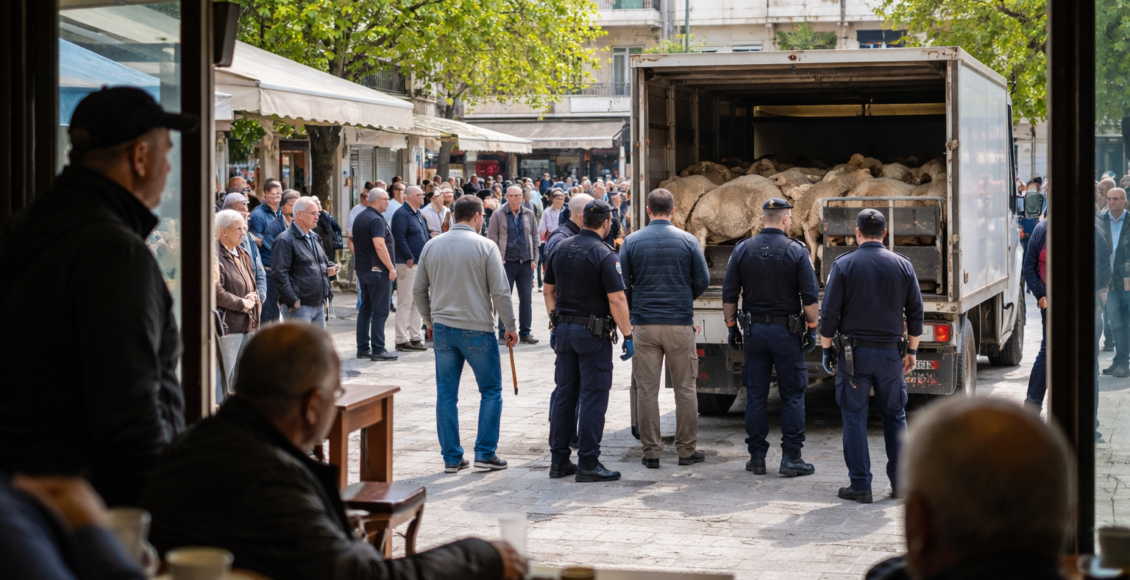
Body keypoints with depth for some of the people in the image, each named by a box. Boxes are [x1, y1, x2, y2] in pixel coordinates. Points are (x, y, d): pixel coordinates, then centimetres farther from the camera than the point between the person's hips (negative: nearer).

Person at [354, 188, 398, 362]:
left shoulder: (360, 218, 13)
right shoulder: (376, 220, -17)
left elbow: (352, 243, 20)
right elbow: (379, 245, -25)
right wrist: (391, 268, -20)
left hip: (362, 269, 10)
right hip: (378, 270, -10)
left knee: (365, 309, 13)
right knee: (380, 312, -5)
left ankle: (363, 348, 16)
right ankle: (378, 350, -5)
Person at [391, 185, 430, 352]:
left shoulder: (418, 215, 17)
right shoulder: (402, 214, -12)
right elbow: (400, 238, -20)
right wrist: (409, 258, -20)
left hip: (421, 264, 9)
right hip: (408, 265, -9)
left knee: (418, 304, 12)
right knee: (405, 303, -5)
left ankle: (415, 338, 18)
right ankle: (402, 340, -2)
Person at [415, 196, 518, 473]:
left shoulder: (432, 246, 5)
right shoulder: (485, 247, -8)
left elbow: (418, 290, 11)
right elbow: (500, 292, -10)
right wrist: (510, 326, 1)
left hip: (442, 328, 4)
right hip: (477, 329, -4)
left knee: (446, 394, 9)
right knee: (491, 391, 9)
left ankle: (452, 457, 11)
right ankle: (485, 453, 6)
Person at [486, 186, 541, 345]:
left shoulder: (529, 214, 6)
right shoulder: (498, 215, -2)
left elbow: (535, 237, 9)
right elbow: (492, 239, -2)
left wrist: (534, 259, 2)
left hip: (526, 262, 3)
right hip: (506, 262, -3)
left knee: (526, 299, 7)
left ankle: (525, 332, 14)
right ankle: (503, 334, 6)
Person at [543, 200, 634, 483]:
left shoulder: (560, 250, 6)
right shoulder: (604, 256, -14)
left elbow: (549, 291, 13)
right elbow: (617, 300, -17)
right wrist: (628, 336, -11)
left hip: (564, 329, 6)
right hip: (593, 332, -6)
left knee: (564, 394, 12)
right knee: (593, 396, -2)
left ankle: (559, 460, 15)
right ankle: (588, 463, -2)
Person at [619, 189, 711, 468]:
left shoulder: (632, 241, 0)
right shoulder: (687, 241, -1)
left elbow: (621, 283, 1)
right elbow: (703, 281, 1)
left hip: (644, 324, 0)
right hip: (680, 324, 0)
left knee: (647, 390, 5)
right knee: (685, 389, 8)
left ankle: (651, 452, 5)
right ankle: (687, 450, 11)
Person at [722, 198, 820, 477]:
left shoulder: (742, 250, 1)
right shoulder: (796, 251, -7)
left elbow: (729, 295, 2)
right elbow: (810, 297, -8)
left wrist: (732, 327, 11)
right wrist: (812, 329, 1)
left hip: (753, 330, 3)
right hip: (787, 331, -3)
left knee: (756, 395, 7)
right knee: (792, 395, 4)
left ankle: (757, 457, 8)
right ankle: (790, 457, 1)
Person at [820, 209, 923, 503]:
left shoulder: (843, 264, -5)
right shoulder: (903, 265, 4)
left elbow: (829, 313, -6)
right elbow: (915, 313, 7)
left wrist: (827, 349, 4)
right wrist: (912, 350, 16)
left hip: (854, 353, -2)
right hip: (891, 352, 3)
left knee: (855, 418, 3)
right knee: (894, 416, 13)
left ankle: (860, 484, 3)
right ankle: (900, 481, 13)